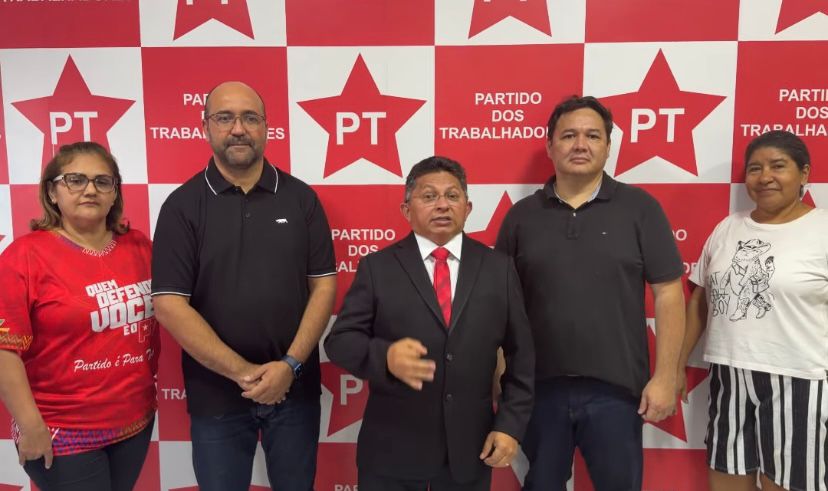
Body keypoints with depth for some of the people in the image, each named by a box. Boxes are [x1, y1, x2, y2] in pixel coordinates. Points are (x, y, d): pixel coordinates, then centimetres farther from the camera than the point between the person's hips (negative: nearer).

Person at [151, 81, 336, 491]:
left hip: (295, 388, 2)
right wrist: (243, 372, -13)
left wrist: (290, 364, -12)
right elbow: (169, 304, -9)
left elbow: (323, 286, -1)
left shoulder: (301, 198, 0)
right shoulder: (182, 205, -4)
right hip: (215, 393, -1)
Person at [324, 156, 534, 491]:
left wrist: (510, 425, -2)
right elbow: (340, 340, -6)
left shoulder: (499, 268, 4)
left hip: (470, 448, 2)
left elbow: (520, 355, 5)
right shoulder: (377, 267, -2)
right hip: (391, 450, -1)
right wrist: (385, 356, -25)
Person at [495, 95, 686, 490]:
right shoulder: (521, 215, 3)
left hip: (616, 388, -1)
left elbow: (668, 294, -3)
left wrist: (665, 377, -7)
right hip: (539, 387, 2)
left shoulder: (639, 208, -2)